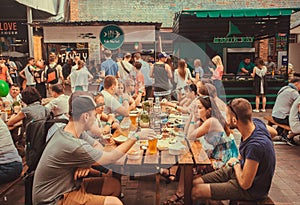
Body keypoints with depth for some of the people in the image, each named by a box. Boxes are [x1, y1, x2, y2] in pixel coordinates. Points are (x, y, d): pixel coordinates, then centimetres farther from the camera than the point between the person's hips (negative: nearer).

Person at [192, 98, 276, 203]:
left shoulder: (255, 146, -38)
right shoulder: (256, 122, -12)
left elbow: (245, 184, -27)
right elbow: (273, 132, 16)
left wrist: (235, 163, -8)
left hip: (251, 189, -8)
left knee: (196, 191, -13)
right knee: (195, 183, 2)